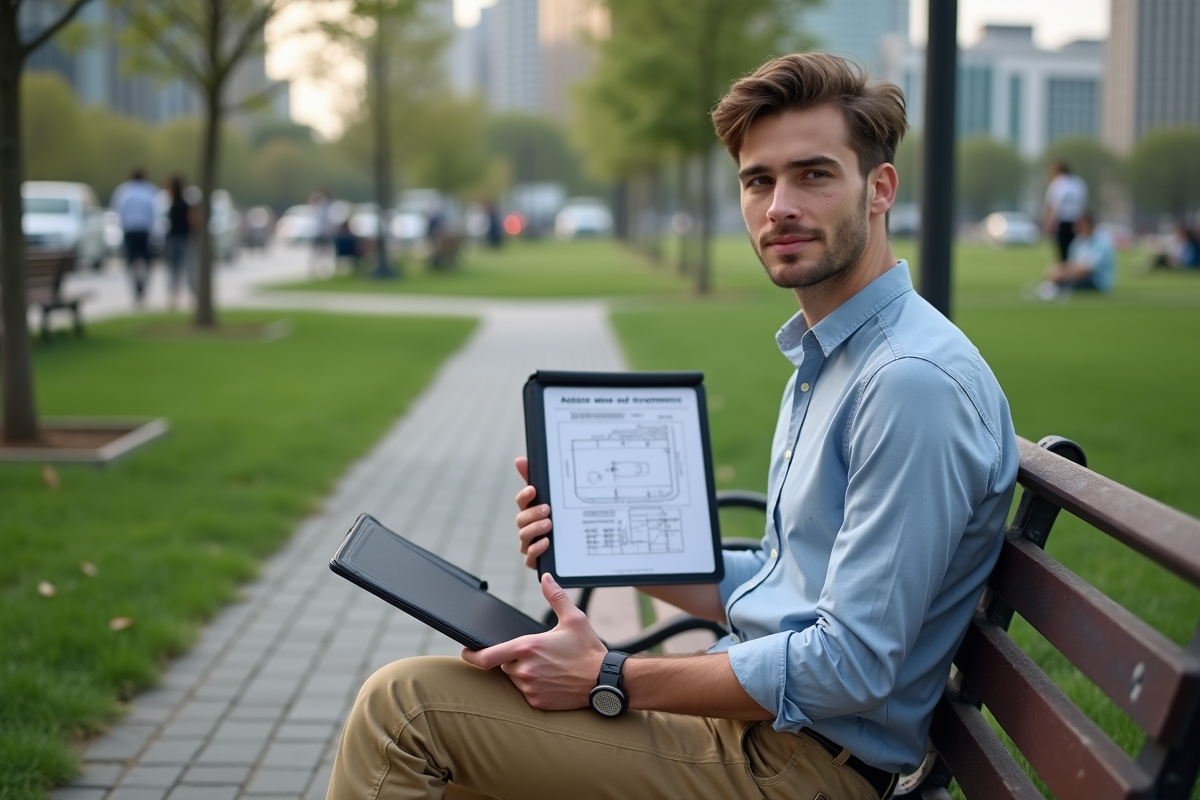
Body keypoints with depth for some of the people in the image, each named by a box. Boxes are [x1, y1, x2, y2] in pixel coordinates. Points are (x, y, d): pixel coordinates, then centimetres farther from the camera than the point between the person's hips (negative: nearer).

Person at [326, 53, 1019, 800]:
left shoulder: (914, 381, -21)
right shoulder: (826, 359, 13)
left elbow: (851, 665, -24)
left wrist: (610, 678, -18)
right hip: (755, 713, 10)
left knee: (403, 705, -11)